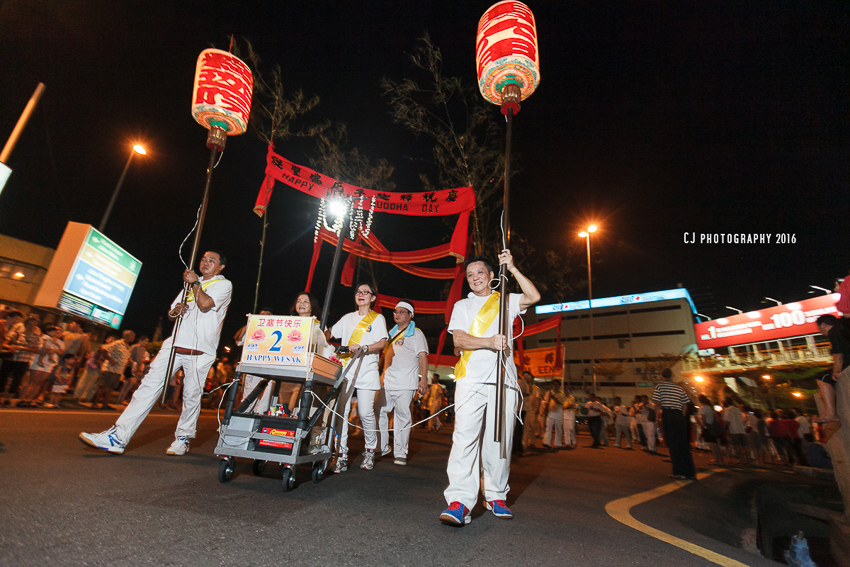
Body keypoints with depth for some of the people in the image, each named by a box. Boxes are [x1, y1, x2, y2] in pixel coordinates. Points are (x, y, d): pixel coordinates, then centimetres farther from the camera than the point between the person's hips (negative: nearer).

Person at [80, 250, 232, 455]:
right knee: (150, 384, -3)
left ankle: (183, 438, 16)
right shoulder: (192, 283, 24)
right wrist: (175, 310, 1)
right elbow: (171, 313, 25)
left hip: (201, 349, -5)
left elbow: (205, 304, -16)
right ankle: (118, 436, -1)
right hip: (176, 343, 6)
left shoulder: (224, 284, 2)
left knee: (192, 394, -1)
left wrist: (195, 283, -2)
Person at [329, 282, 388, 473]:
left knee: (365, 412, -7)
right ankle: (341, 454, 3)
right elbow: (330, 333, 21)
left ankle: (370, 450, 13)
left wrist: (363, 348, -19)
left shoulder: (378, 318, 7)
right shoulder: (348, 318, 20)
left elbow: (382, 343, -5)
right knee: (341, 410, -5)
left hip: (366, 369, -3)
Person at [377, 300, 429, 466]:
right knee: (379, 412, 5)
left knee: (402, 416, -3)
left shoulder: (416, 334, 4)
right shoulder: (391, 333, 21)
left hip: (405, 383, -6)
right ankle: (382, 447, 22)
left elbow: (423, 357, -4)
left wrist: (423, 379, -13)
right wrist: (382, 373, 20)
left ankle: (400, 453, 7)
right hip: (387, 382, 6)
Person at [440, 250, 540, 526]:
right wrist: (490, 342, -15)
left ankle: (496, 496, 21)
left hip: (503, 380, 1)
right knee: (465, 435, -13)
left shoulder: (506, 301, 19)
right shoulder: (462, 306, 16)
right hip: (471, 380, -1)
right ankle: (459, 501, -11)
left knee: (499, 440, 5)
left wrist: (512, 268, -2)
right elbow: (459, 339, 1)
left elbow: (534, 297, 0)